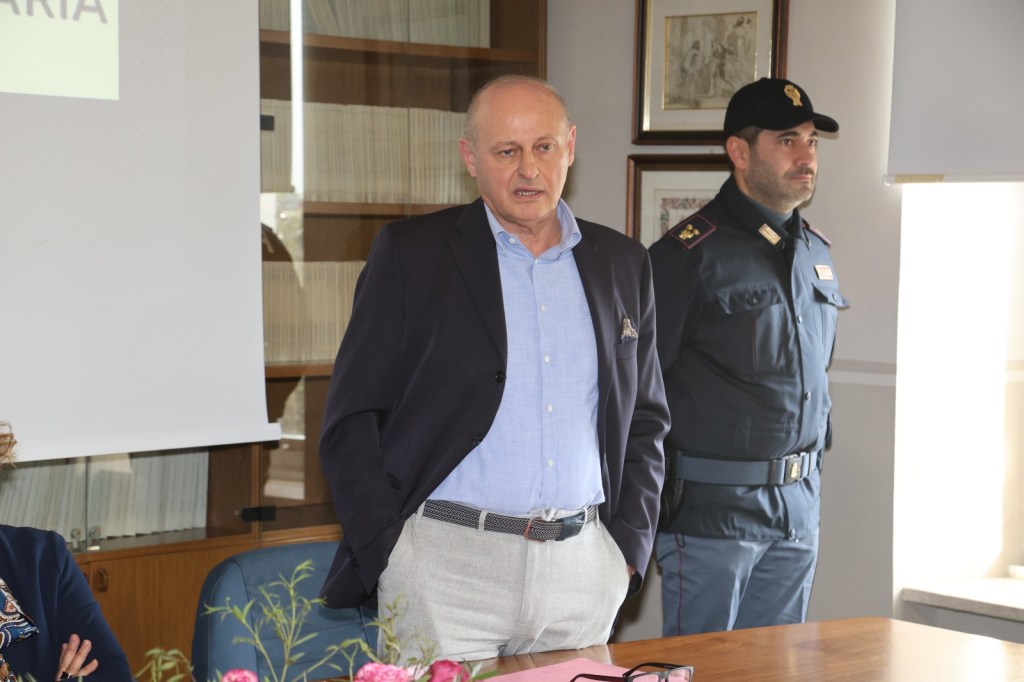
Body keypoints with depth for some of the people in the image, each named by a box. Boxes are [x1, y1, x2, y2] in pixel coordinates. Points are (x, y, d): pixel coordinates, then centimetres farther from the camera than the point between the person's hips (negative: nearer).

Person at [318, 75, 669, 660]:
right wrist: (389, 557, -9)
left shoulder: (623, 264, 11)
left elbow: (647, 419, 17)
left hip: (582, 568, 3)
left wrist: (629, 547, 6)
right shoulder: (411, 253, 0)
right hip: (446, 563, -3)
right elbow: (353, 421, -1)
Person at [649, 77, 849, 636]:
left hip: (799, 507, 7)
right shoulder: (690, 253, -11)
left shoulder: (815, 253, 12)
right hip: (711, 507, -7)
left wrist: (812, 471, 18)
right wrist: (653, 499, -11)